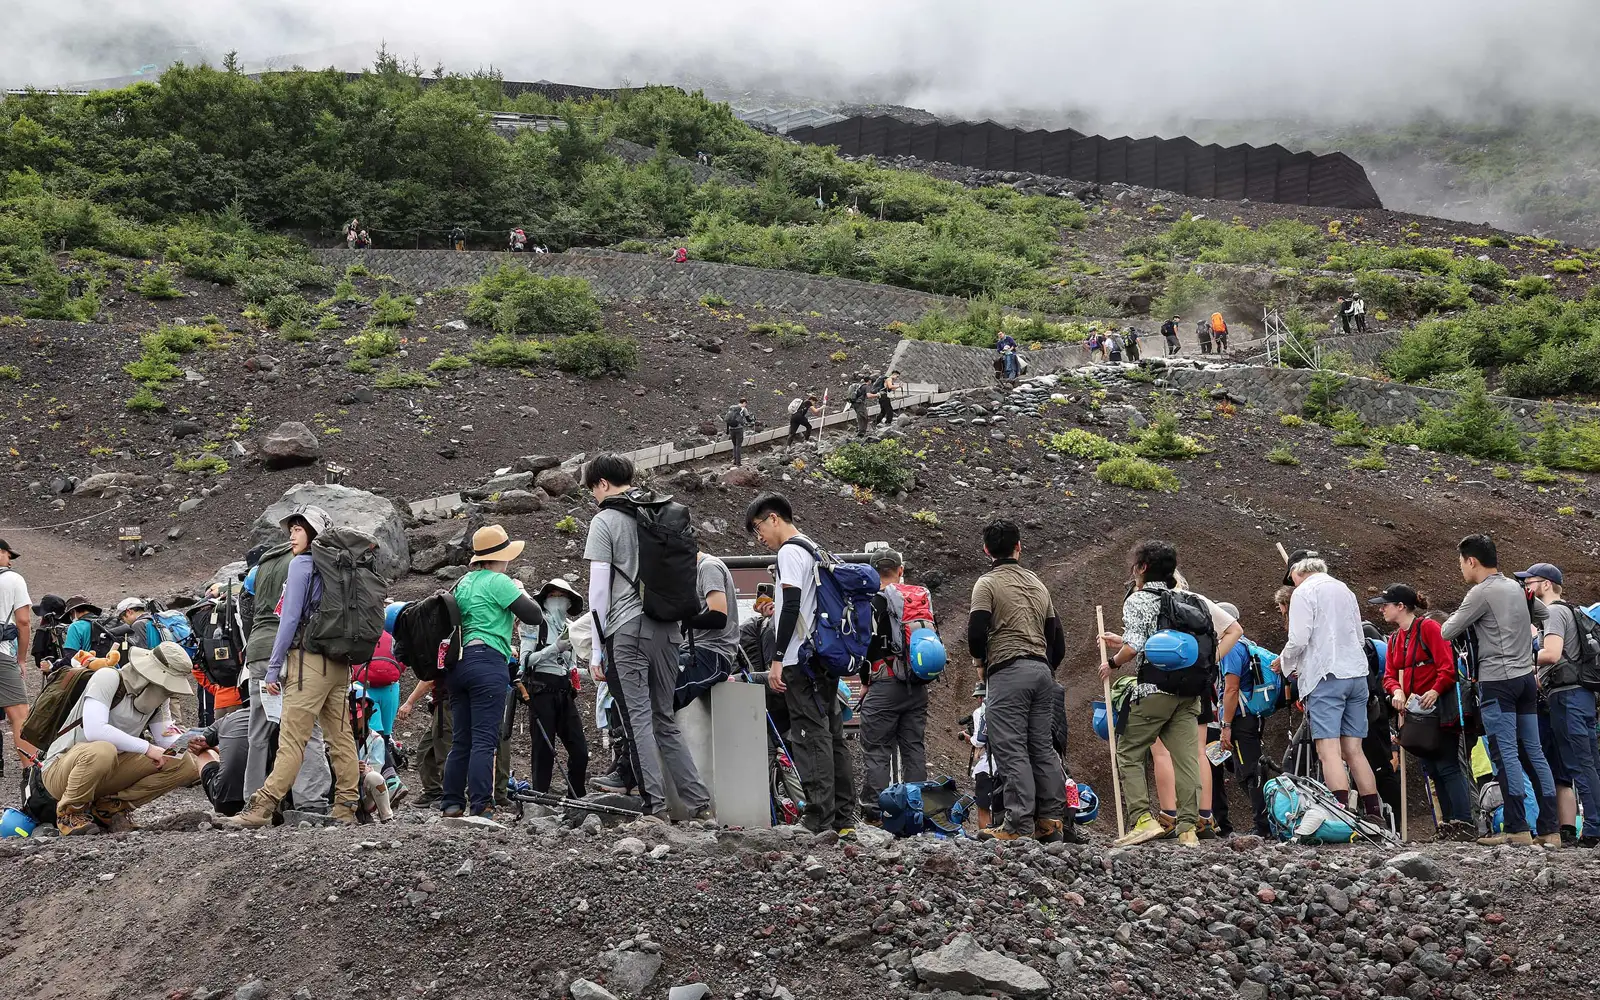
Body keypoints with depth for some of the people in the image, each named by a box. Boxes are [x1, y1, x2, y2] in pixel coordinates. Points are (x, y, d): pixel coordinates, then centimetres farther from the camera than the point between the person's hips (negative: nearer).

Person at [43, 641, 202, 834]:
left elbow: (167, 740, 2)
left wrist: (189, 744, -22)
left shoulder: (159, 697, 5)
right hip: (61, 771, -7)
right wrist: (146, 748, -29)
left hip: (110, 769, 7)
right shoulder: (108, 678, -19)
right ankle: (70, 812, -13)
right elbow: (94, 730, -31)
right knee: (102, 751, -42)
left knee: (186, 764, -10)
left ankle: (111, 806, 0)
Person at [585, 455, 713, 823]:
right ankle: (700, 804, 8)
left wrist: (596, 649, -3)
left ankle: (655, 808, -8)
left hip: (627, 630, -6)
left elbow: (599, 588, -6)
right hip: (667, 628, 6)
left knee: (638, 719, -3)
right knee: (665, 719, 13)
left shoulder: (605, 521, -3)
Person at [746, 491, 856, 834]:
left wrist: (777, 659, -18)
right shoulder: (815, 550, 20)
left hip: (802, 660, -10)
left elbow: (792, 606, -18)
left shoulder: (790, 552, -9)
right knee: (832, 737, 10)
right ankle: (844, 819, 12)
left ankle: (818, 823, -14)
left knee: (811, 738, -11)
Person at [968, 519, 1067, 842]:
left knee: (1012, 751, -6)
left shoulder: (988, 583, -3)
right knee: (1043, 748, 10)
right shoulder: (1037, 584, 18)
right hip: (1042, 671, 7)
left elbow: (976, 634, -12)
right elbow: (1058, 641, 18)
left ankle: (1019, 825, -9)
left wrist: (981, 658, 7)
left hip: (1007, 672, -6)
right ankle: (1050, 819, 9)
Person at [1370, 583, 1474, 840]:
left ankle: (1464, 824, -13)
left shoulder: (1428, 627, -7)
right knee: (1431, 769, 8)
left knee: (1447, 766, -11)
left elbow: (1448, 666, -15)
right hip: (1414, 712, 8)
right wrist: (1396, 691, -10)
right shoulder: (1394, 638, 16)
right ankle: (1449, 823, 12)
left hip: (1438, 709, -8)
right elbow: (1389, 675, 11)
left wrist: (1435, 691, -26)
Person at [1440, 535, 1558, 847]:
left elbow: (1447, 633, -6)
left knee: (1505, 754, -8)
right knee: (1534, 753, 6)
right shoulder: (1515, 587, 15)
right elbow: (1543, 612, 31)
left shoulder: (1481, 593, -10)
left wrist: (1453, 619, 15)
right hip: (1526, 677, 8)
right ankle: (1550, 829, 5)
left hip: (1497, 681, -8)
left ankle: (1517, 829, -11)